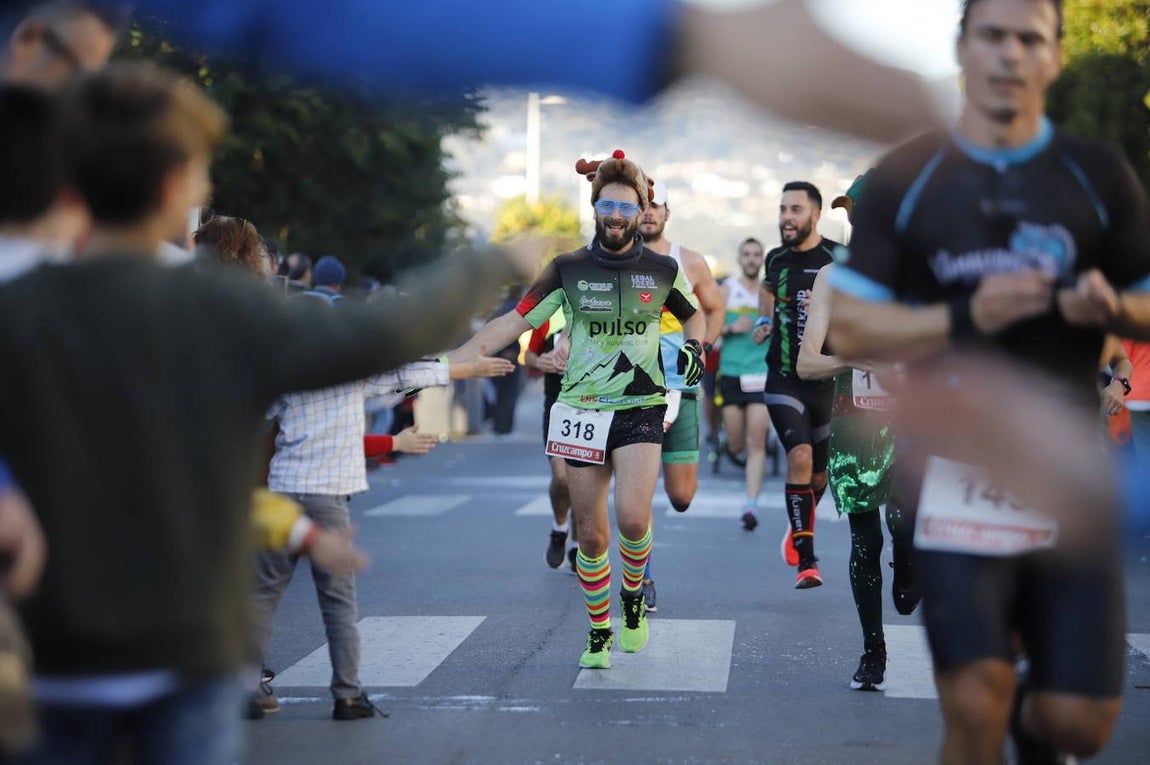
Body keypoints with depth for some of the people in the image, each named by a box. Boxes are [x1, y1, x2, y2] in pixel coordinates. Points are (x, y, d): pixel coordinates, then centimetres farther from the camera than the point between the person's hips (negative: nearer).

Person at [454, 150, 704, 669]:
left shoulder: (661, 270, 2)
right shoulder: (568, 269, 1)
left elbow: (693, 315, 21)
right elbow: (512, 322, -1)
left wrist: (694, 345, 0)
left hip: (640, 407, -1)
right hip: (581, 411, 1)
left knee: (632, 517, -21)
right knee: (590, 533, 4)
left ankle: (633, 597, 9)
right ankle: (599, 634, 21)